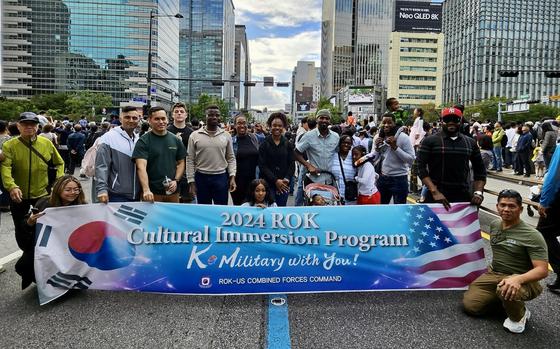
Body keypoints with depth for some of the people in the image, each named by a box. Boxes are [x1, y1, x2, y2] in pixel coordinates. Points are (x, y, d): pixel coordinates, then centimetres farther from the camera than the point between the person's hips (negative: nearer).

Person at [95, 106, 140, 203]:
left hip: (136, 196, 6)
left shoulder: (139, 139, 9)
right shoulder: (108, 138, -8)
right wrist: (102, 190, -18)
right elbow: (101, 167, -11)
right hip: (116, 196, -5)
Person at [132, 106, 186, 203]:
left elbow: (181, 163, 13)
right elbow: (141, 167, -17)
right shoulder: (143, 141, -6)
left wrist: (176, 180, -4)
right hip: (152, 193, -4)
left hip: (173, 192, 4)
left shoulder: (175, 140, 7)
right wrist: (146, 190, -30)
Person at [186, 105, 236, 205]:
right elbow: (190, 160, 1)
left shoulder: (226, 135, 3)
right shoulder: (194, 135, 0)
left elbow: (231, 158, 6)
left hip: (221, 177, 0)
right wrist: (191, 181, -2)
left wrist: (232, 177, -5)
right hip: (201, 178, 0)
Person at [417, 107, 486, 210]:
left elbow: (480, 170, 17)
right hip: (436, 197, -3)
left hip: (463, 197, 4)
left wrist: (478, 192, 2)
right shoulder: (429, 141, 0)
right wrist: (434, 192, -18)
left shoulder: (470, 143, 12)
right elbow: (421, 168, -7)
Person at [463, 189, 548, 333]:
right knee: (470, 304, -12)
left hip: (523, 280, -5)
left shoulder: (532, 236, -17)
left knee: (506, 290, -40)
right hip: (493, 274, 6)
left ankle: (519, 316, -6)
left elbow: (542, 270, -23)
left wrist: (518, 279, -40)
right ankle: (498, 296, 15)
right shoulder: (495, 225, 4)